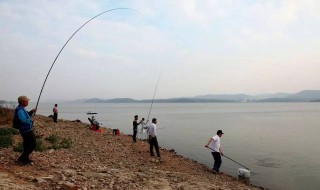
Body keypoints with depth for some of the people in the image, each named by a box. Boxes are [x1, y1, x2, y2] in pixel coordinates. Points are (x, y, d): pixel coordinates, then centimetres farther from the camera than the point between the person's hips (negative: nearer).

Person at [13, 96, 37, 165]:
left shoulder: (21, 109, 11)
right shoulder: (20, 110, -21)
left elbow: (27, 117, 24)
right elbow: (23, 120, -34)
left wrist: (31, 112, 9)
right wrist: (30, 121, -17)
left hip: (25, 130, 10)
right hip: (27, 130, -10)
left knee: (27, 145, 19)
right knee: (32, 145, -4)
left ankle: (25, 159, 28)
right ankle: (22, 158, 0)